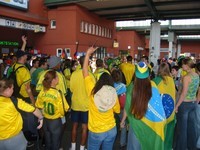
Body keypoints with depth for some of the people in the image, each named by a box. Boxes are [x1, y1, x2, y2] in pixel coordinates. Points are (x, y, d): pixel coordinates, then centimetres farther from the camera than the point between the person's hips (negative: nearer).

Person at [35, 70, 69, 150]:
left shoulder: (42, 92, -11)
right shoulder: (58, 93, -25)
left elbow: (38, 106, 1)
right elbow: (64, 108, -21)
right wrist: (61, 114, 0)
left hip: (45, 120, 5)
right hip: (56, 121, -4)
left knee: (48, 141, 24)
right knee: (55, 142, 17)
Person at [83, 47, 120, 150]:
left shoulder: (93, 90, -15)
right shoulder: (113, 93, -10)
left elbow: (85, 71, -9)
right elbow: (117, 110, 5)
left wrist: (88, 54, -5)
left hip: (95, 131, -2)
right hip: (111, 130, 2)